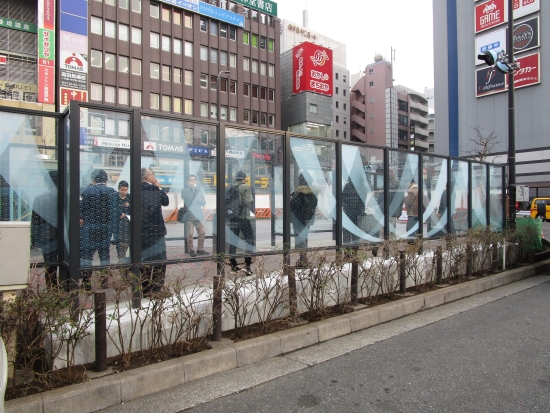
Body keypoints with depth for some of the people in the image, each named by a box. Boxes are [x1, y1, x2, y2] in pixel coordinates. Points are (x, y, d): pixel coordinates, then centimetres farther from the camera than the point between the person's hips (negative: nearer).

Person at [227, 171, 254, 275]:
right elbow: (249, 202, -14)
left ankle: (233, 264, 17)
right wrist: (252, 201, 6)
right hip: (244, 217, -5)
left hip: (232, 217, 5)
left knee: (233, 240, 12)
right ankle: (247, 265, -4)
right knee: (249, 240, 3)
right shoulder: (246, 187, -8)